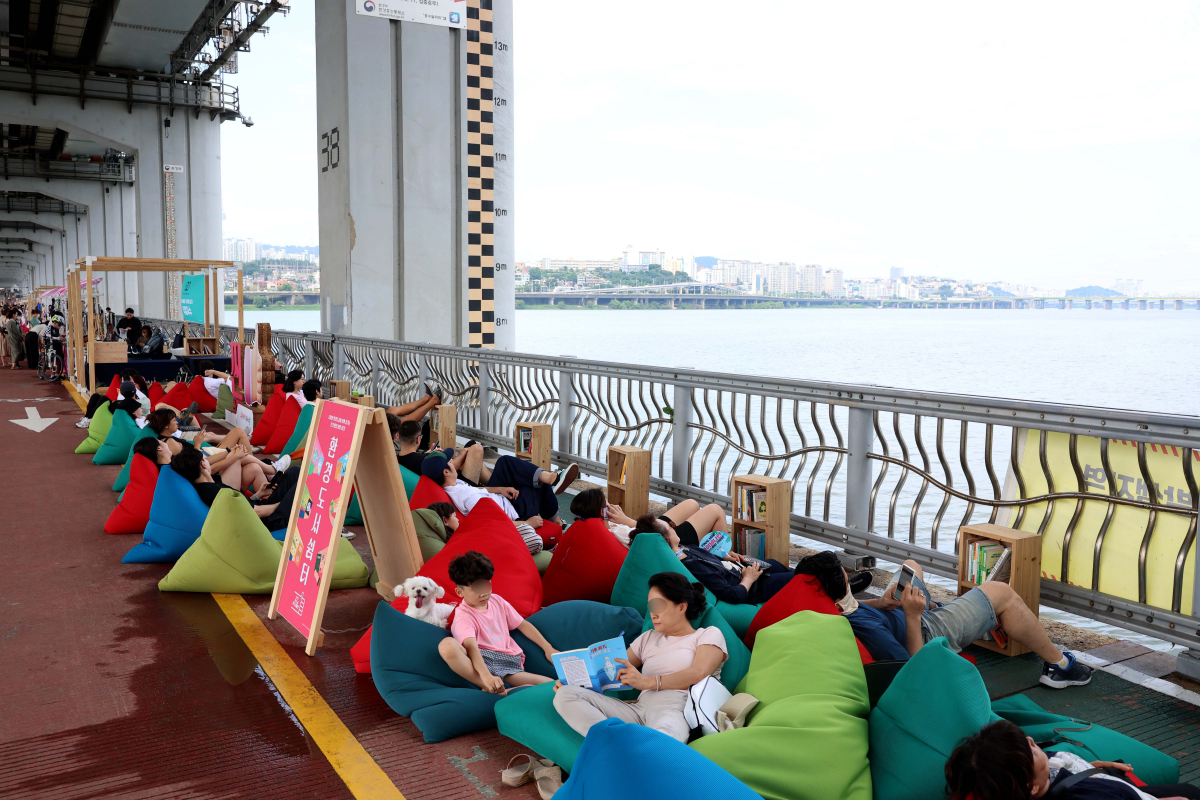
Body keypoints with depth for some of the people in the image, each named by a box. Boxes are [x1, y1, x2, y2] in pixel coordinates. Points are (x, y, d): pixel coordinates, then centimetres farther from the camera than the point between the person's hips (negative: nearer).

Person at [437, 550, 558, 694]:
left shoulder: (497, 601, 14)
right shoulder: (464, 615, -6)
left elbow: (523, 624, 23)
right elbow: (472, 647, -24)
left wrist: (548, 648, 15)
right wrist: (486, 676, -41)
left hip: (509, 664, 5)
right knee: (447, 645, -37)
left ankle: (495, 691, -25)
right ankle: (490, 688, -35)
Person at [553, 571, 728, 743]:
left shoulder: (709, 635, 15)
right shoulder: (648, 638, 33)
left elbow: (699, 674, -5)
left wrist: (648, 682, -16)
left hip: (677, 711, -6)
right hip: (640, 709, 6)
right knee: (565, 695, -18)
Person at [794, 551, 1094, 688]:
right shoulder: (865, 630, -46)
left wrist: (881, 602, -13)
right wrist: (913, 616, -32)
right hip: (927, 636, -8)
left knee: (911, 565, 31)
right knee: (1001, 593, 0)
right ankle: (1056, 663, 22)